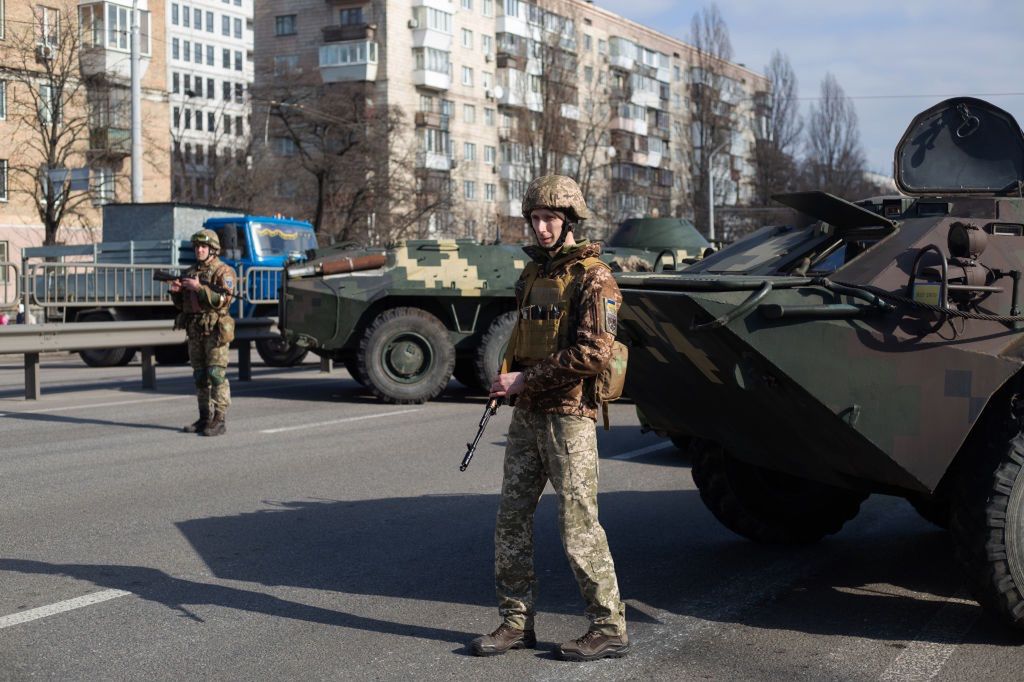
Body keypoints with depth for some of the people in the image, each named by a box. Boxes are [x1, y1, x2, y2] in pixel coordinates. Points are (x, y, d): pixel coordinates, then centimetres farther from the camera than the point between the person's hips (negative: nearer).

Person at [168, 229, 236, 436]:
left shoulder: (223, 272, -4)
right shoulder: (190, 273, 16)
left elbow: (223, 300, -18)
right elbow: (181, 304, 19)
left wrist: (199, 287, -22)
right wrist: (175, 291, -1)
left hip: (215, 330, -7)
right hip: (195, 331, 7)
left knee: (217, 375, -10)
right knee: (200, 377, 8)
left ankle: (219, 420, -10)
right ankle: (205, 418, 13)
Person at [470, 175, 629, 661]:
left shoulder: (592, 278, -10)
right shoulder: (534, 272, 15)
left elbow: (593, 355, -19)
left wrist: (525, 380, -16)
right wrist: (507, 377, 7)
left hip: (568, 416, -8)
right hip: (527, 415, 8)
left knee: (578, 525, -4)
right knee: (511, 517, 8)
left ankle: (609, 628, 6)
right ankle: (516, 622, 17)